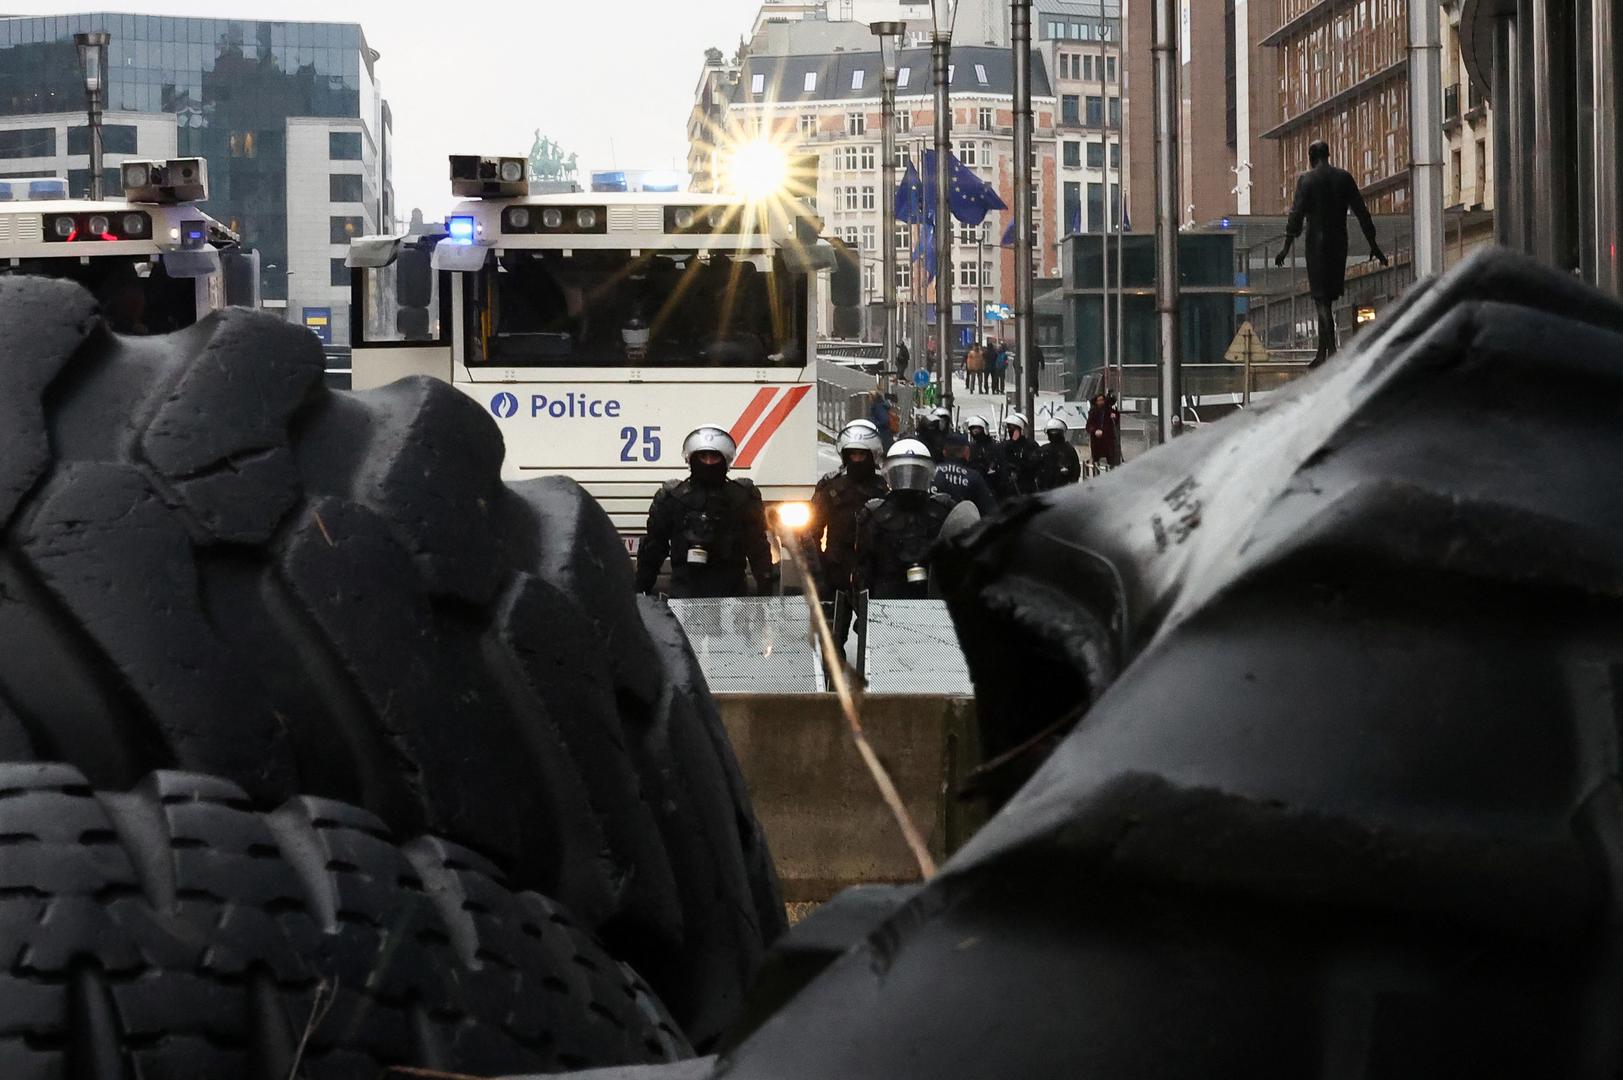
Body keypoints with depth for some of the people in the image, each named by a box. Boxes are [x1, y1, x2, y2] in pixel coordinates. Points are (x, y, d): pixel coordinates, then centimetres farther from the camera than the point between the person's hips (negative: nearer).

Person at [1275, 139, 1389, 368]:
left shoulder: (1306, 179, -4)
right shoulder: (1344, 177, 7)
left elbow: (1296, 214, -9)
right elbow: (1362, 212, 7)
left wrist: (1287, 246, -5)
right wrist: (1373, 245, 11)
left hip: (1317, 242, -4)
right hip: (1339, 243, 4)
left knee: (1321, 298, -6)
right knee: (1330, 298, 12)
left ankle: (1331, 350, -18)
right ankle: (1322, 351, 16)